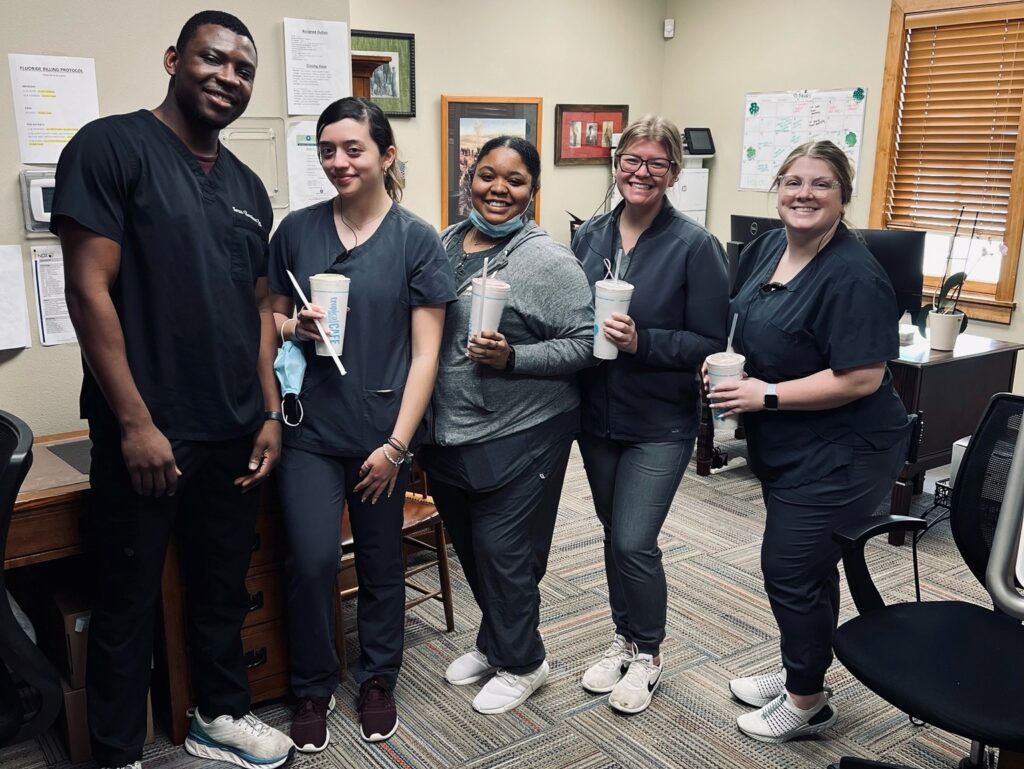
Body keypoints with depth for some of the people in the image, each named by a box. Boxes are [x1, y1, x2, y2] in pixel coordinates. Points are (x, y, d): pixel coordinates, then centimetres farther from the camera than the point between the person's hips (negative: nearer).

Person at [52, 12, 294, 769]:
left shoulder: (248, 187, 12)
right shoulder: (112, 146, -7)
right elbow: (89, 289, -13)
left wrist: (270, 412, 9)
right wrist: (135, 421, -16)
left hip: (233, 433, 6)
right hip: (147, 431, -6)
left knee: (224, 587, 18)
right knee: (128, 602, 9)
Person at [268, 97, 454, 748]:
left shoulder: (416, 239, -3)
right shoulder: (296, 230, 3)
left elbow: (425, 351, -5)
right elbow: (271, 317, 14)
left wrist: (397, 443, -11)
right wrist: (295, 327, -10)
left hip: (382, 431, -1)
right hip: (310, 426, 1)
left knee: (381, 561, 11)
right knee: (312, 559, -3)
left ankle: (378, 680, 34)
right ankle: (314, 687, 22)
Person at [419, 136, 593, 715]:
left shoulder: (548, 260, -13)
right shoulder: (446, 244, 6)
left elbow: (583, 343, -13)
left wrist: (512, 358, -24)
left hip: (521, 434, -6)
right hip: (449, 431, 7)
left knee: (503, 550, 3)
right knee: (470, 547, 18)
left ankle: (520, 663, 27)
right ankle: (494, 643, 42)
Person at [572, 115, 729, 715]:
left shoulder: (695, 246, -11)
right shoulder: (590, 236, 4)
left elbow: (710, 344, -13)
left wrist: (641, 342, -24)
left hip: (660, 424, -5)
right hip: (597, 415, 5)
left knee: (634, 542, -4)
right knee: (614, 533, 17)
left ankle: (648, 653, 21)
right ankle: (625, 639, 37)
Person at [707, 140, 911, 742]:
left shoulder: (853, 276, -22)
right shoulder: (764, 249, 4)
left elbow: (861, 378, -26)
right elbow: (748, 328, 18)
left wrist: (767, 395, -23)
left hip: (840, 455, -8)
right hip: (784, 447, 8)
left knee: (791, 569, 1)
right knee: (805, 565, 21)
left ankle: (808, 702, 23)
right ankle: (800, 674, 40)